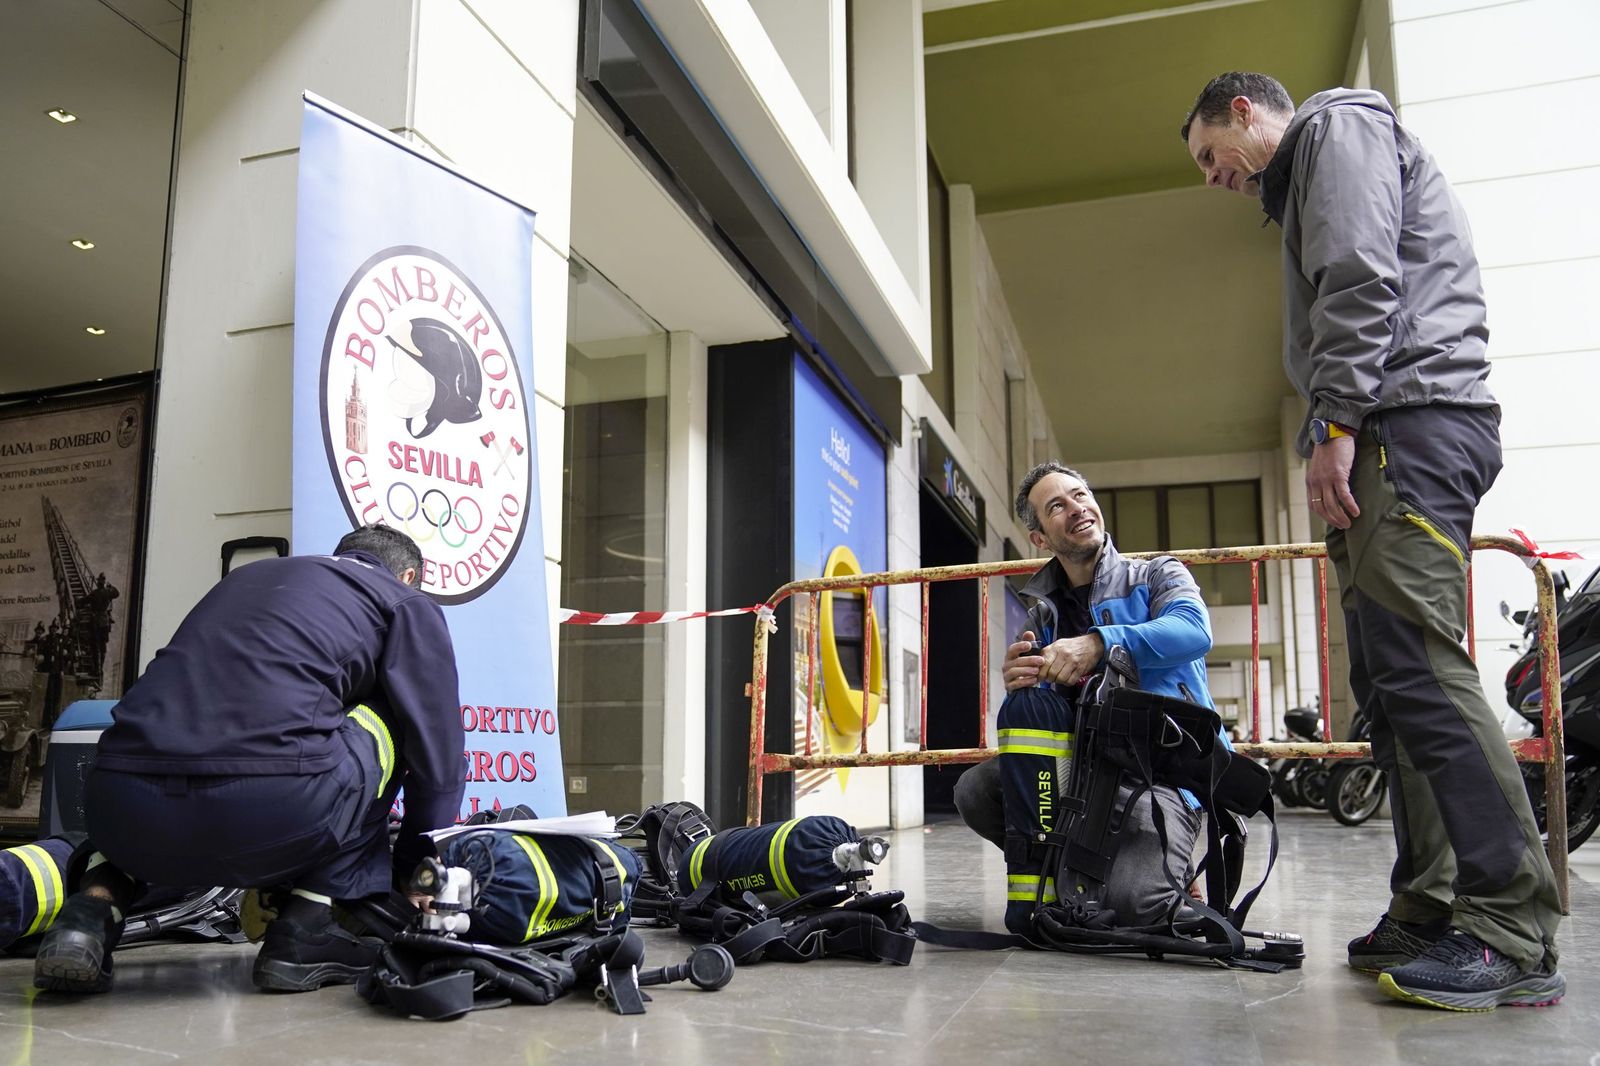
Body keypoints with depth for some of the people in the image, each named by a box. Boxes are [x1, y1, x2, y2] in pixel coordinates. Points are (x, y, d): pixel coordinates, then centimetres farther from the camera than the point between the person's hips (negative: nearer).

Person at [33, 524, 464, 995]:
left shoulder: (247, 575, 34)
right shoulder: (406, 603, 17)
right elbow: (438, 760, 12)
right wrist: (415, 872, 29)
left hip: (120, 813, 6)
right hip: (271, 811, -6)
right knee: (391, 715, 22)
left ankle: (94, 904, 14)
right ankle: (307, 932, 13)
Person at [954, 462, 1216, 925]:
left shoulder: (1157, 577, 6)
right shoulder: (1042, 615, 16)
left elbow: (1194, 630, -18)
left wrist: (1098, 642, -32)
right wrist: (1019, 690, -15)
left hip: (1163, 770, -4)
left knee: (1129, 899, -29)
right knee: (975, 790, -20)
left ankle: (1171, 873, 9)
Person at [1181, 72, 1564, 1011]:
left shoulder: (1338, 123, 6)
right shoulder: (1304, 183, 34)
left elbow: (1362, 280, -11)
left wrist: (1335, 421, -17)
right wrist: (1339, 436, 15)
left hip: (1411, 416, -10)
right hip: (1389, 439, 10)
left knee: (1416, 662, -18)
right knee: (1391, 676, 3)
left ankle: (1515, 935, -17)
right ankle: (1431, 914, 4)